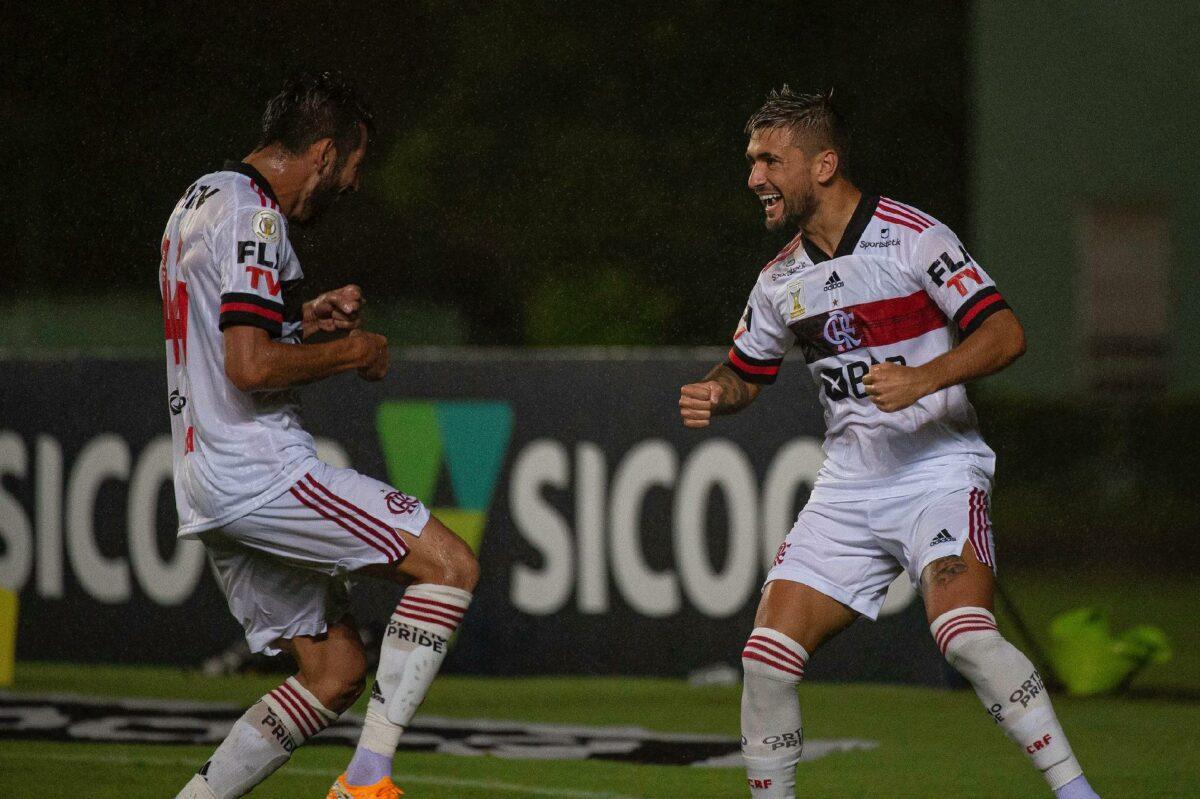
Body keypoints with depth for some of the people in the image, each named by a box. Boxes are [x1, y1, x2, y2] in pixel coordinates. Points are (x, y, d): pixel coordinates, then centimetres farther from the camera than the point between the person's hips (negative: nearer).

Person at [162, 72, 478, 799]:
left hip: (209, 481, 10)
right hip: (261, 469, -10)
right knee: (451, 564, -10)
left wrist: (303, 319, 19)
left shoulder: (202, 200, 19)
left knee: (335, 671, 12)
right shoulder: (253, 218, -13)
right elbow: (251, 367, -23)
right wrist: (349, 352, -7)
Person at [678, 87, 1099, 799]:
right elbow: (745, 373, 22)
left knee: (965, 634, -28)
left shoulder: (912, 237, -10)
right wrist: (711, 397, -1)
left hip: (940, 471, -6)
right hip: (848, 489, 6)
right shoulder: (781, 279, 8)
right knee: (767, 654, -4)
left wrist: (924, 378, -30)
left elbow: (1005, 334, -16)